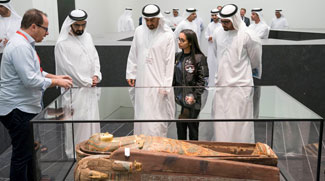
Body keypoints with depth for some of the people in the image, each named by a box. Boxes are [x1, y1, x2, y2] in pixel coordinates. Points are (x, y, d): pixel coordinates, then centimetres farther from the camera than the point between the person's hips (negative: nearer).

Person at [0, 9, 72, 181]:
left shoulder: (24, 43, 14)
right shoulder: (20, 46, -21)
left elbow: (33, 71, 24)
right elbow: (31, 80, -27)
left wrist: (55, 76, 13)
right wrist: (56, 82, -15)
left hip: (25, 107, 11)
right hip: (18, 110, -11)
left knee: (29, 151, 21)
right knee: (22, 155, -1)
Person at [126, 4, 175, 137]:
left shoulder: (167, 35, -8)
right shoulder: (139, 31, 5)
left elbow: (170, 62, -7)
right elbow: (133, 55, 13)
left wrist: (166, 85, -9)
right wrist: (131, 74, 8)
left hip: (158, 83, -4)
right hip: (142, 81, 4)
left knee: (158, 117, -1)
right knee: (141, 114, 10)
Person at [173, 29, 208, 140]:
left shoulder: (199, 58, -8)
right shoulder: (178, 57, 8)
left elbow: (202, 80, -9)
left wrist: (194, 96, -14)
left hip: (192, 102, -5)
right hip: (178, 100, 5)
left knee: (192, 128, 6)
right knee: (180, 128, 12)